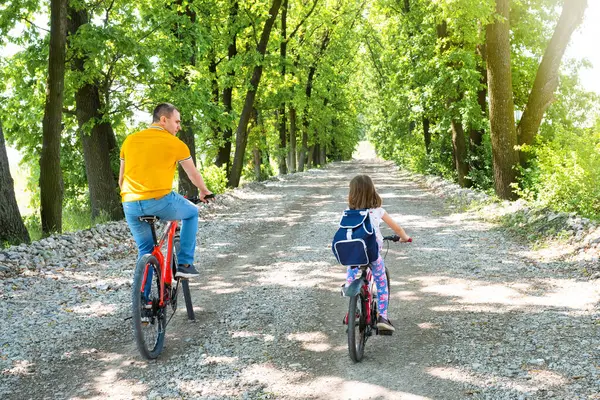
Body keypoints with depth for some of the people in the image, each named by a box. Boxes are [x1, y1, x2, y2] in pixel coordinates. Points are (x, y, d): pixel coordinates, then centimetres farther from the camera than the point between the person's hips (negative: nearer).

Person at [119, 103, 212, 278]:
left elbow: (121, 180, 22)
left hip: (131, 206, 4)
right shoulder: (175, 143, 5)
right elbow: (194, 175, 16)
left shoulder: (130, 140, 16)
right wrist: (204, 191, 36)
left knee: (145, 250, 22)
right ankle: (185, 264, 18)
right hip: (160, 201, -4)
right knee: (192, 212, 25)